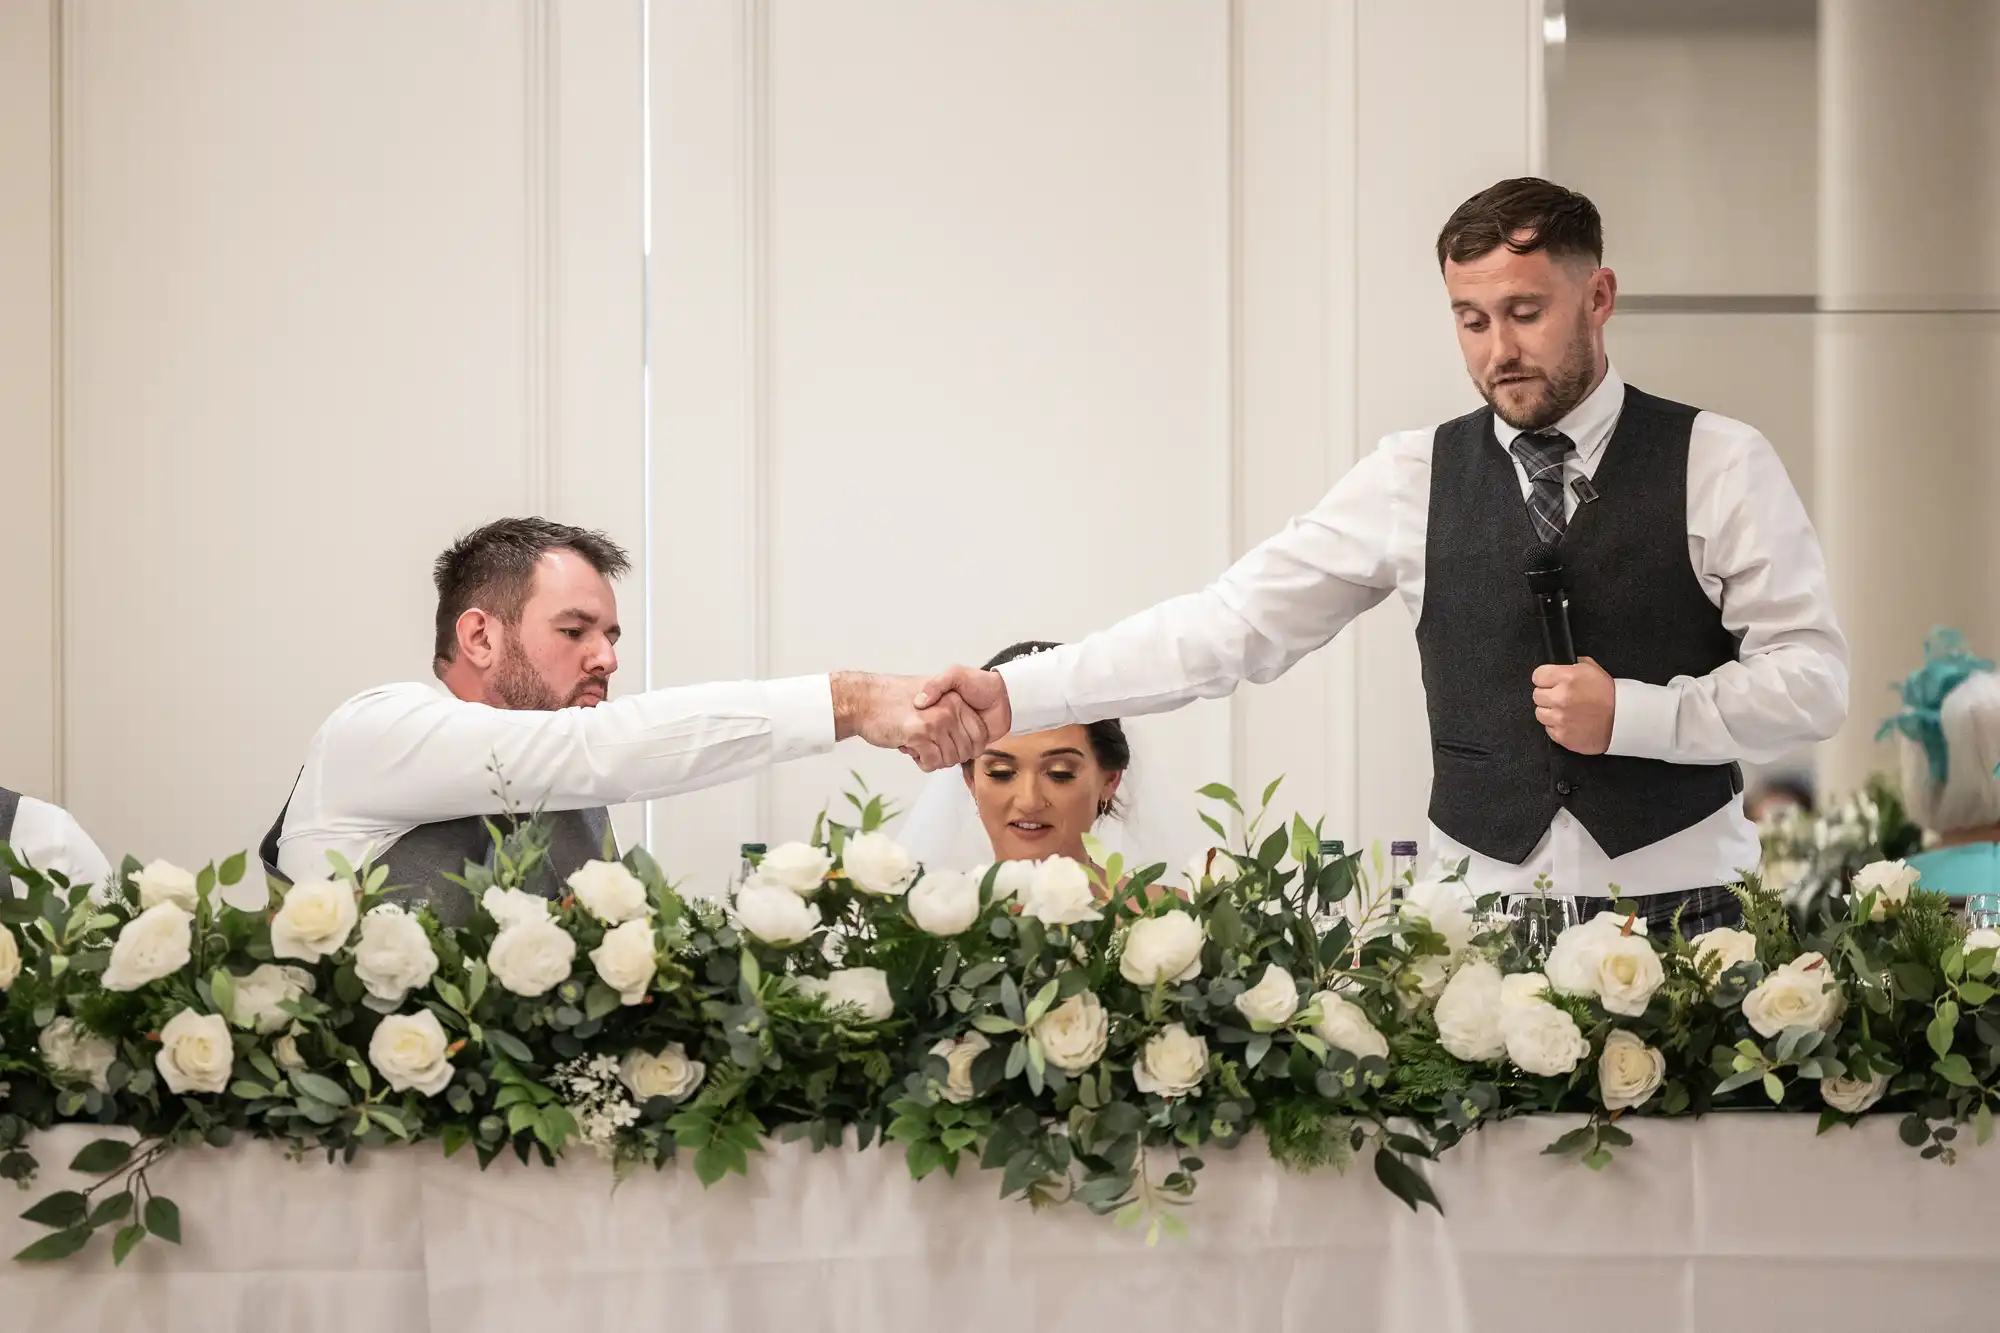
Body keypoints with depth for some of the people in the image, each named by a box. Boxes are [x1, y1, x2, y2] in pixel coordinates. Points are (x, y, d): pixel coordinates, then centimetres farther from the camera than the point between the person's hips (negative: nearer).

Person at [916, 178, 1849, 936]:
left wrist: (1632, 714, -15)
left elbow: (1811, 682, -2)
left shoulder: (1720, 465, -1)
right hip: (1480, 910, 2)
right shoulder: (1415, 478, 4)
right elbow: (1237, 621, 0)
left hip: (1675, 913, -1)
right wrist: (1014, 696, -8)